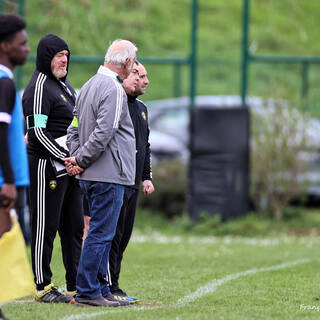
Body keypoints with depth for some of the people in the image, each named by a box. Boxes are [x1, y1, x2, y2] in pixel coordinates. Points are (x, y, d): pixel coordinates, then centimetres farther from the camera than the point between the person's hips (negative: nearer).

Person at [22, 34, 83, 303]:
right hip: (47, 167, -9)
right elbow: (37, 132, -19)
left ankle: (77, 287, 15)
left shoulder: (65, 85, 18)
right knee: (45, 228, -4)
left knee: (74, 227, 10)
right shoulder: (39, 88, -12)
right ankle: (43, 287, 1)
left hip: (70, 169, 9)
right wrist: (66, 158, -21)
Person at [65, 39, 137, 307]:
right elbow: (103, 133, -22)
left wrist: (76, 157, 6)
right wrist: (80, 160, -12)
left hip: (92, 176, 10)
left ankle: (101, 289, 17)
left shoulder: (90, 85, 17)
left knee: (103, 234, 14)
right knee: (101, 233, -7)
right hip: (109, 175, -10)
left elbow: (74, 127, 18)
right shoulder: (114, 89, -14)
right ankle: (87, 292, -6)